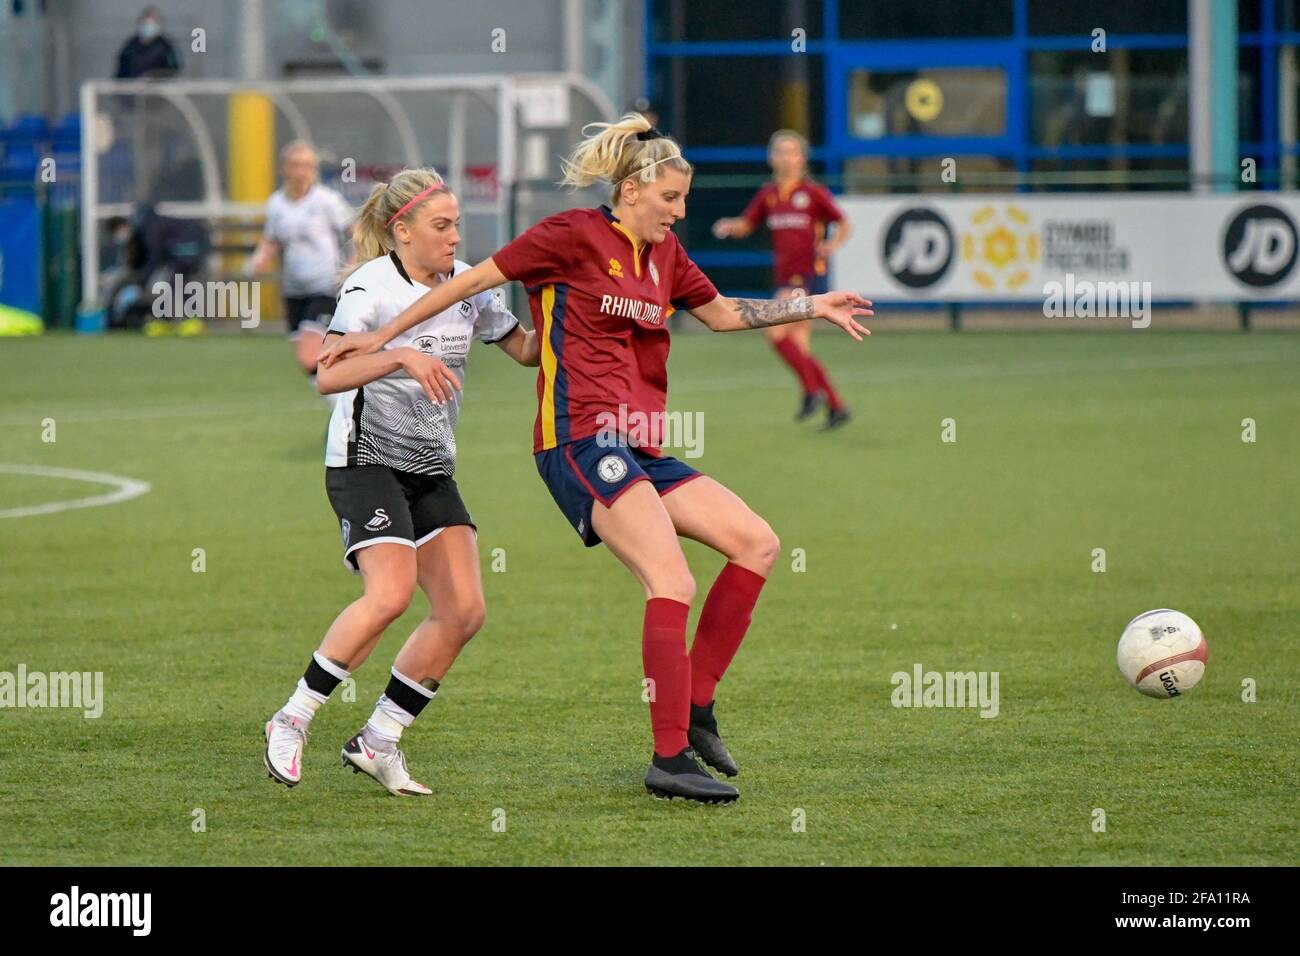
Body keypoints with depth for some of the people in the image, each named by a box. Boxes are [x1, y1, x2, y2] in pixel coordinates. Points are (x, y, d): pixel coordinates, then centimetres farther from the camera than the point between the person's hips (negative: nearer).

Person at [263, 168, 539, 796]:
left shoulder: (465, 284, 7)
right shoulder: (372, 287, -13)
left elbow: (525, 349, 18)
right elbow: (328, 376, -26)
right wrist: (403, 356, -39)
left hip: (432, 470, 7)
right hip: (367, 460, -7)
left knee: (464, 610, -6)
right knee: (391, 592, -26)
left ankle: (377, 742, 5)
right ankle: (292, 720, -11)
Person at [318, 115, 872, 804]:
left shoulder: (664, 254, 17)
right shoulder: (573, 236, -5)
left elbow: (723, 313, 33)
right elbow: (477, 279, 0)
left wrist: (816, 307, 27)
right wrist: (382, 336, 2)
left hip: (637, 451, 9)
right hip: (581, 439, -9)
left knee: (757, 544, 2)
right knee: (673, 583, -22)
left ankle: (695, 706, 8)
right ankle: (671, 757, -21)